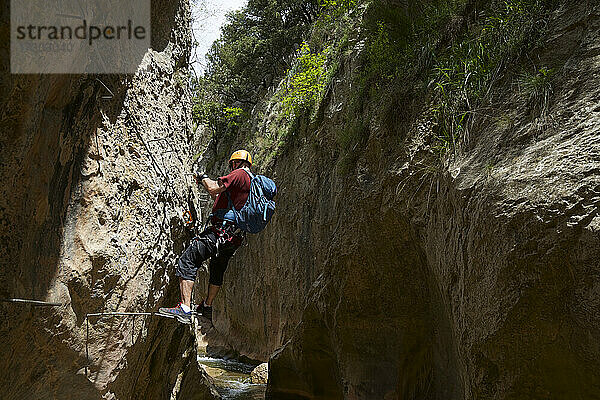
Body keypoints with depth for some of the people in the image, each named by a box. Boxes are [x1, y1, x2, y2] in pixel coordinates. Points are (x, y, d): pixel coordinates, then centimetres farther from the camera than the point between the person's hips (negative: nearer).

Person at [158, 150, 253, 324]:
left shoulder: (239, 174, -6)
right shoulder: (252, 182, 23)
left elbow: (214, 188, -16)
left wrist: (204, 178, 4)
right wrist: (205, 183, 37)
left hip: (222, 230, -10)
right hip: (236, 238, 10)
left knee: (187, 261, -10)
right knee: (217, 270, 27)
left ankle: (185, 309, -17)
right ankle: (207, 307, 42)